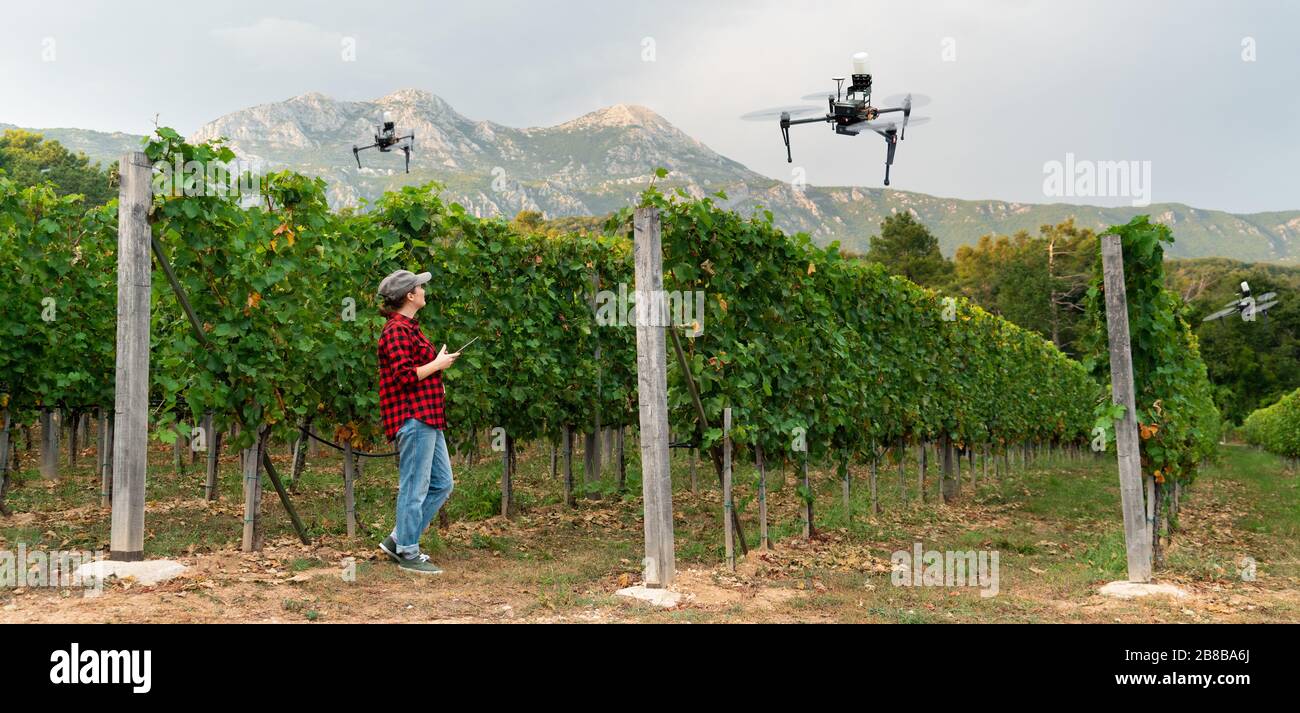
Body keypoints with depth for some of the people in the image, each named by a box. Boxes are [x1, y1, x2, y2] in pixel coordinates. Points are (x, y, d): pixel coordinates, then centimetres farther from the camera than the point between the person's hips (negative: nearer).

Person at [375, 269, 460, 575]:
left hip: (427, 418, 11)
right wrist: (437, 364, -11)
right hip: (413, 418, -11)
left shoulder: (409, 328, 20)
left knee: (441, 484, 14)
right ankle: (408, 553, 8)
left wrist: (439, 361, 14)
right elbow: (406, 375, -21)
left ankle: (397, 540, 20)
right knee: (414, 488, -3)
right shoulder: (397, 331, -13)